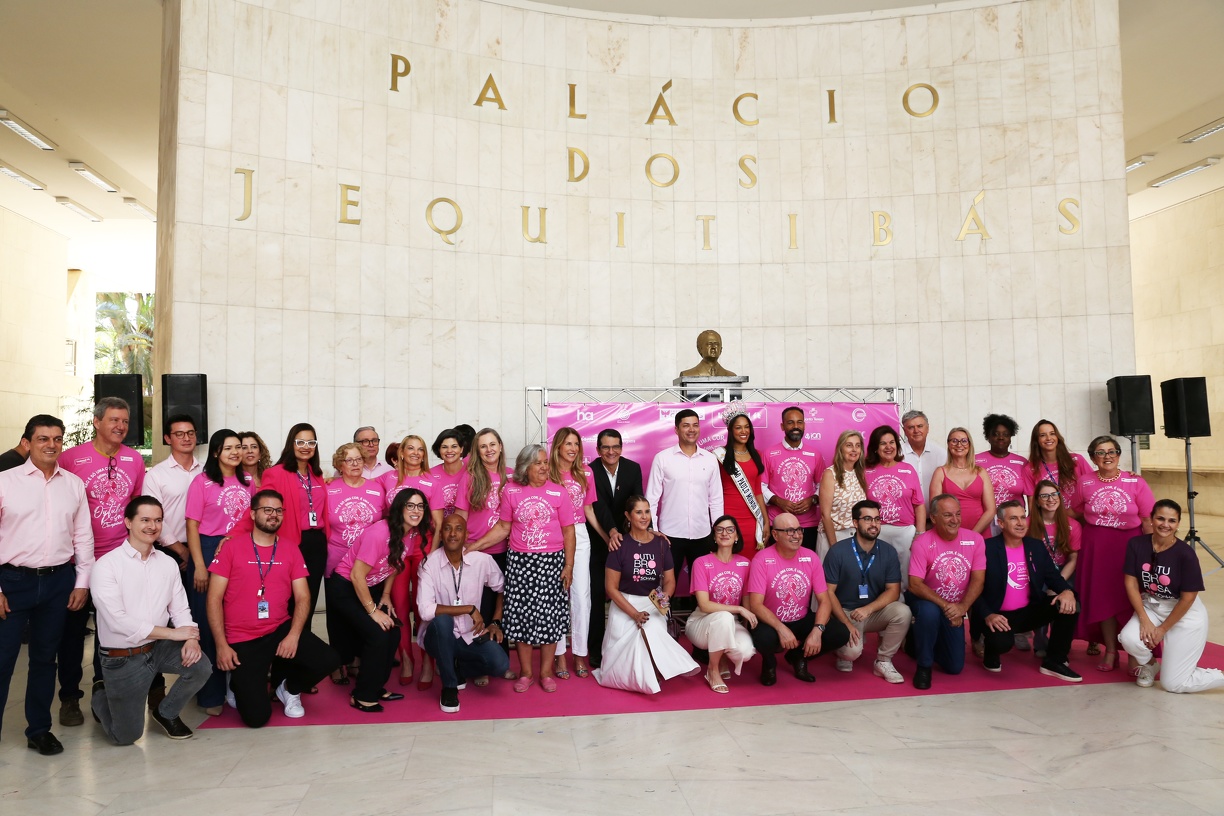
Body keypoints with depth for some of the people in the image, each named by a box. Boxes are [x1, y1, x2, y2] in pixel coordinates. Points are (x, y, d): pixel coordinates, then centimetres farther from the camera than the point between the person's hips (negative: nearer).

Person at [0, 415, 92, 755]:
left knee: (45, 657, 13)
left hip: (59, 581, 3)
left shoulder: (74, 484, 6)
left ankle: (39, 729, 26)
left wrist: (82, 582, 5)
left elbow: (83, 536, 8)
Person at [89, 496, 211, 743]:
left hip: (159, 647, 4)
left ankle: (166, 713, 9)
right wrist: (172, 633, -20)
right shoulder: (107, 565, -13)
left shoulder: (168, 563, 2)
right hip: (122, 658, -4)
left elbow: (180, 608, 1)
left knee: (201, 667, -23)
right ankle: (101, 697, 37)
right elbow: (117, 620, -20)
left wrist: (191, 638, -20)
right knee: (126, 736, 3)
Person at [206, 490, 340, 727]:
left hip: (281, 630, 3)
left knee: (328, 660, -20)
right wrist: (221, 645, -12)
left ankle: (288, 687, 11)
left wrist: (293, 635, -15)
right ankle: (240, 684, 24)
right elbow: (214, 599, -5)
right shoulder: (232, 547, -3)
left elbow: (303, 597, 1)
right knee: (257, 716, -12)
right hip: (242, 639, -3)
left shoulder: (290, 551, 5)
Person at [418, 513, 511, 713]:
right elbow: (425, 610, -28)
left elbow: (502, 589, 9)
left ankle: (459, 668, 12)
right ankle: (449, 687, -12)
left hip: (471, 635, 2)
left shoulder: (483, 560, -10)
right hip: (439, 636, -2)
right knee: (442, 620, -35)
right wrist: (469, 609, -25)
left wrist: (496, 622, -1)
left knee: (500, 664, -23)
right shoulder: (429, 564, -17)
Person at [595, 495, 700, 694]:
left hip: (653, 605, 2)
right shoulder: (620, 545, -7)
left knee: (652, 632, -28)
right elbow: (611, 587, -7)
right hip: (624, 605, -2)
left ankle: (647, 676, -2)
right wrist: (634, 614, -16)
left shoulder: (661, 543, 2)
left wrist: (665, 596, -16)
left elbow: (670, 580, 8)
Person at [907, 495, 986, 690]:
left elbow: (978, 580, -11)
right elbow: (915, 585, -23)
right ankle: (923, 666, -15)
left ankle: (921, 639, 34)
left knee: (955, 667, 4)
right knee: (930, 612, -40)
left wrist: (962, 607, -26)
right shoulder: (922, 543, -20)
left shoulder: (975, 540, -11)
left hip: (955, 609, 4)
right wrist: (944, 605, -32)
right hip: (927, 601, -3)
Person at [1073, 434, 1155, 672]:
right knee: (1103, 599, 6)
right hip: (1097, 548, 2)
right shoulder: (1084, 483, -1)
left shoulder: (1135, 482, -6)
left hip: (1130, 546, -2)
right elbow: (1079, 515, 12)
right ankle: (1110, 651, 20)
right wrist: (1095, 535, 7)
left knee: (1130, 599, -2)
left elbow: (1148, 521, -4)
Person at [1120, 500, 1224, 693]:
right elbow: (1131, 582, -8)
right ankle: (1149, 665, 9)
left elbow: (1188, 598, -15)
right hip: (1150, 607, 4)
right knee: (1129, 638, -27)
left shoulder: (1185, 553, -21)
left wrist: (1162, 629, -11)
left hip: (1185, 614, -3)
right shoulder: (1136, 544, -11)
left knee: (1173, 684, -4)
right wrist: (1144, 620, -15)